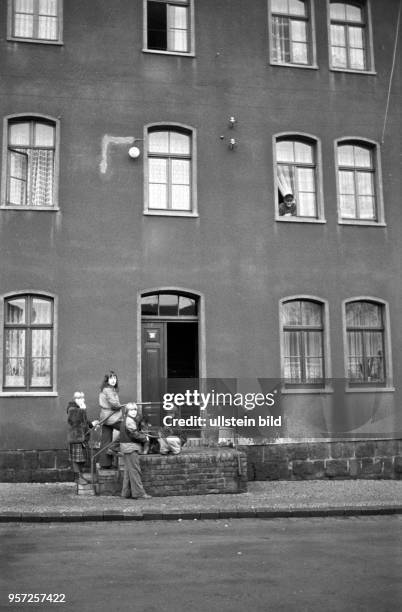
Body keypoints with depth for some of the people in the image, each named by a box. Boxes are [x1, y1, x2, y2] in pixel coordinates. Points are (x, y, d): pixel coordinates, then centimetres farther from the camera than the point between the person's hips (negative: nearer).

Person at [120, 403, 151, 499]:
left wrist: (143, 435, 5)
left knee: (128, 470, 13)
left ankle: (126, 493, 17)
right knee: (135, 470, -8)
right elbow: (134, 434, -19)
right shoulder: (129, 420, -14)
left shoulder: (125, 419, 18)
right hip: (130, 447, -10)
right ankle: (138, 493, -7)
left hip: (127, 448, 10)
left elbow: (137, 431, 21)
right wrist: (145, 438, -6)